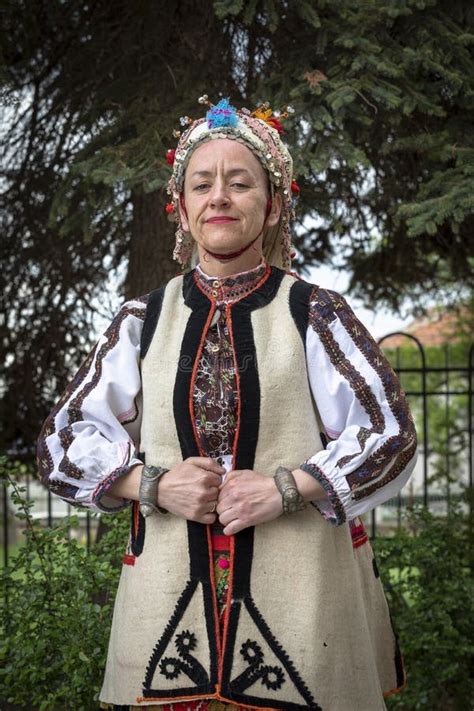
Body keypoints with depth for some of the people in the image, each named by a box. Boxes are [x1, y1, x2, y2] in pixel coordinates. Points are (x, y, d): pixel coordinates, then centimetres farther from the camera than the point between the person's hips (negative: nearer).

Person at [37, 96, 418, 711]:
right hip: (169, 599, 2)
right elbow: (64, 440, 9)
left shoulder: (314, 314, 2)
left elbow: (391, 435, -2)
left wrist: (284, 488, -15)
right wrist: (155, 484, -9)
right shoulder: (144, 321, 7)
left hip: (300, 592, -1)